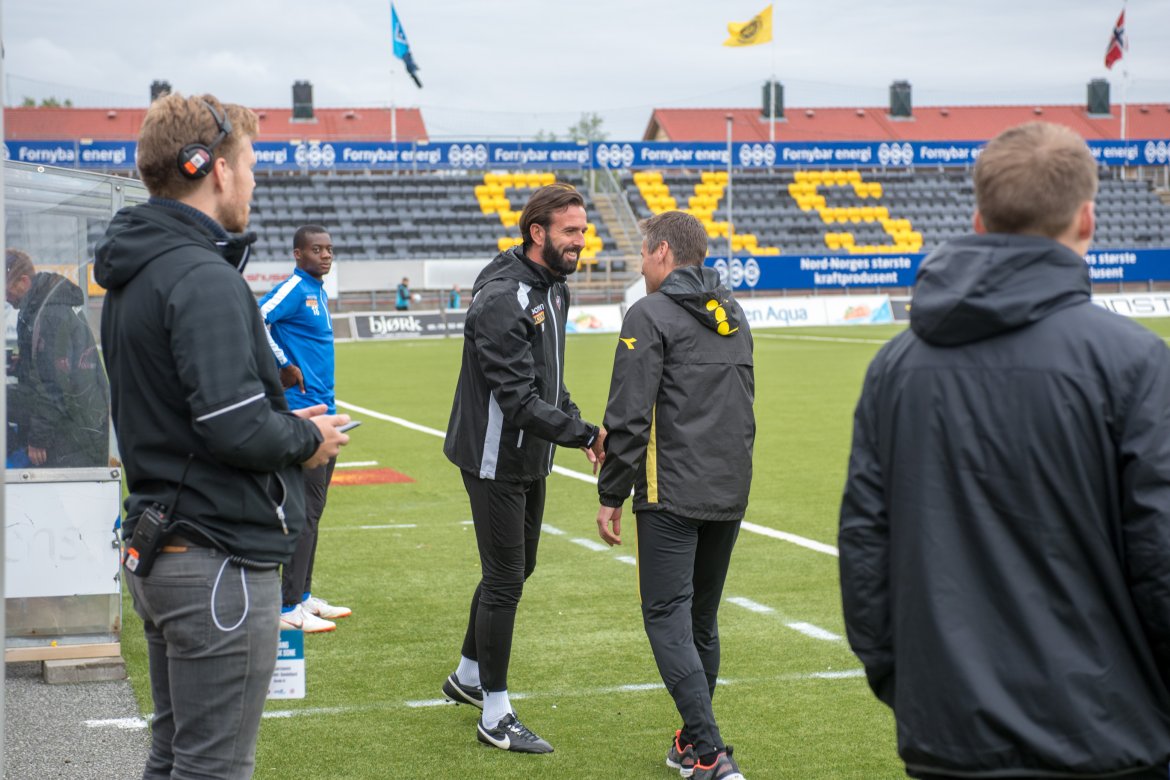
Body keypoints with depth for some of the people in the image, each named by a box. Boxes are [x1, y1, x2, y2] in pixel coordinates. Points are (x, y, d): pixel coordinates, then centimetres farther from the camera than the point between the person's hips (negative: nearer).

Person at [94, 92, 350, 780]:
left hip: (155, 549, 10)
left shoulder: (131, 275, 12)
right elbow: (234, 427, -26)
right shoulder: (204, 279, -19)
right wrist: (307, 440, -6)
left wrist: (284, 421, 11)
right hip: (221, 557, -10)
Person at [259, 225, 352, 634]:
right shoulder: (294, 289, -13)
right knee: (306, 508, -8)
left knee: (314, 508, 14)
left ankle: (303, 596, 22)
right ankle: (290, 608, -4)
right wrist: (284, 366, -18)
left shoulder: (320, 292, 16)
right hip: (302, 411, -9)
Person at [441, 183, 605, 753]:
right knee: (504, 580, -4)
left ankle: (467, 676, 37)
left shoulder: (552, 286, 8)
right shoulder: (502, 299, -23)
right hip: (496, 460, -9)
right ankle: (495, 716, 7)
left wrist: (575, 425, 4)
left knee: (516, 569, 19)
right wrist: (587, 434, -31)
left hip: (531, 459, 9)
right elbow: (518, 400, -28)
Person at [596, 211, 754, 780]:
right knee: (702, 620, 16)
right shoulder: (734, 316, 15)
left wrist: (611, 495, -7)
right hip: (730, 494, 8)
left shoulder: (651, 315, -9)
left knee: (667, 619, -5)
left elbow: (630, 416, -14)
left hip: (672, 496, -7)